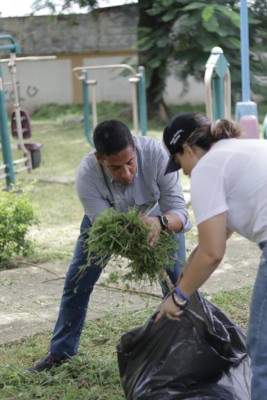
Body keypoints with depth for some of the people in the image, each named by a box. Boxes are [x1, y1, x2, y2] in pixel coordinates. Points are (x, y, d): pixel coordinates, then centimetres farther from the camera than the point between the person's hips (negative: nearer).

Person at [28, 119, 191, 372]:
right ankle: (60, 352, 20)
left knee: (177, 281, -12)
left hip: (158, 215, -1)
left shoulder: (156, 153, -41)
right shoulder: (87, 174, -39)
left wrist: (160, 223, -60)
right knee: (77, 280, 2)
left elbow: (179, 210, -37)